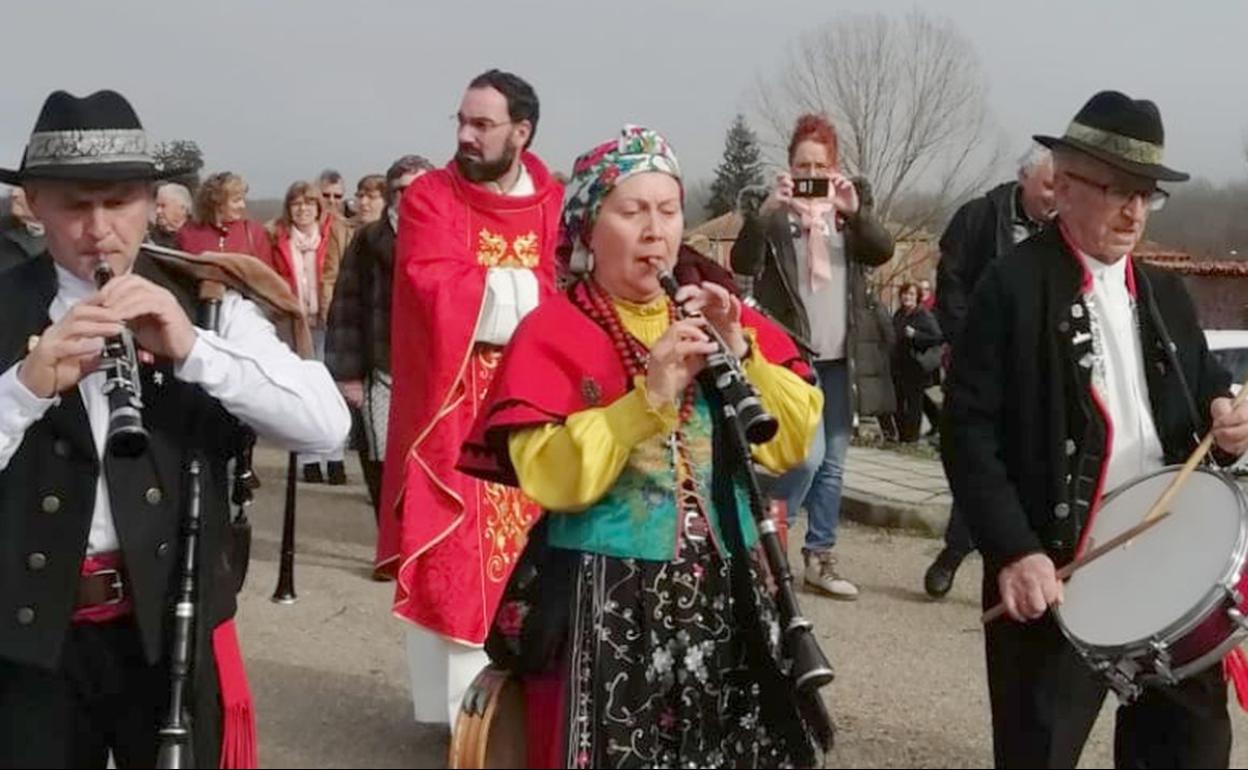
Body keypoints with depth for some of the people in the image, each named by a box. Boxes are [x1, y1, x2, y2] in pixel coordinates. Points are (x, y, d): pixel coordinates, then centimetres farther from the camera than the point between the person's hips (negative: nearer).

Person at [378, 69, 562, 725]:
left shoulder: (555, 204, 8)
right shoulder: (429, 197, -1)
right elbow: (434, 290, -16)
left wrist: (479, 289, -12)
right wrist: (527, 292, -11)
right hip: (451, 406, -3)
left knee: (531, 551, 6)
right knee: (457, 555, -1)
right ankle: (468, 701, 7)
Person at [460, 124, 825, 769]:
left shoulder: (719, 316, 11)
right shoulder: (554, 331, -4)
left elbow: (796, 441, 2)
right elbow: (549, 476, -17)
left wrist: (741, 353, -10)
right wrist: (650, 396, -24)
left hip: (725, 592, 5)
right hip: (605, 604, -4)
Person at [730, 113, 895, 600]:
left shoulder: (849, 207, 9)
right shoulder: (775, 211, 0)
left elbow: (882, 252, -8)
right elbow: (742, 263, -16)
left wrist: (856, 211, -26)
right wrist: (766, 209, -30)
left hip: (840, 356, 4)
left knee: (833, 463, 8)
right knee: (808, 453, -15)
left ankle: (819, 558, 18)